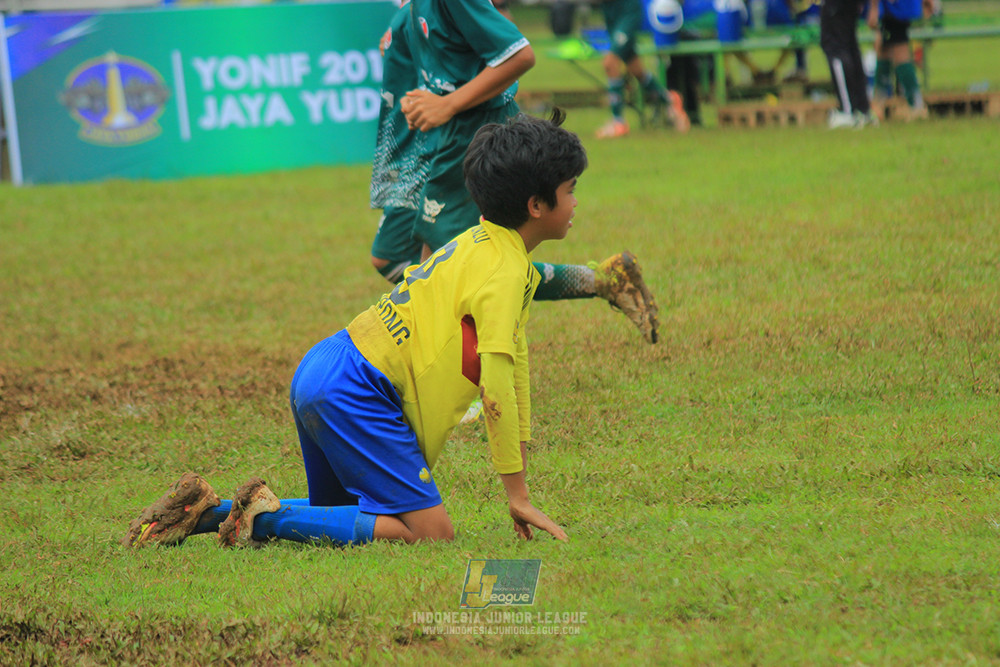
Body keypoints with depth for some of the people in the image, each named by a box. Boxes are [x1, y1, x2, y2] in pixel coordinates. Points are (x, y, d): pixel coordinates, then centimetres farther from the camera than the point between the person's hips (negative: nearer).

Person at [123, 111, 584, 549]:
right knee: (431, 533, -14)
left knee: (337, 515, 24)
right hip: (356, 393, -10)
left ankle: (207, 511, 13)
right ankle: (267, 517, -14)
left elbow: (513, 362, 21)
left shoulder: (482, 244, 18)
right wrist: (517, 493, -13)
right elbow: (498, 386, -18)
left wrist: (519, 479, 22)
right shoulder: (504, 272, -13)